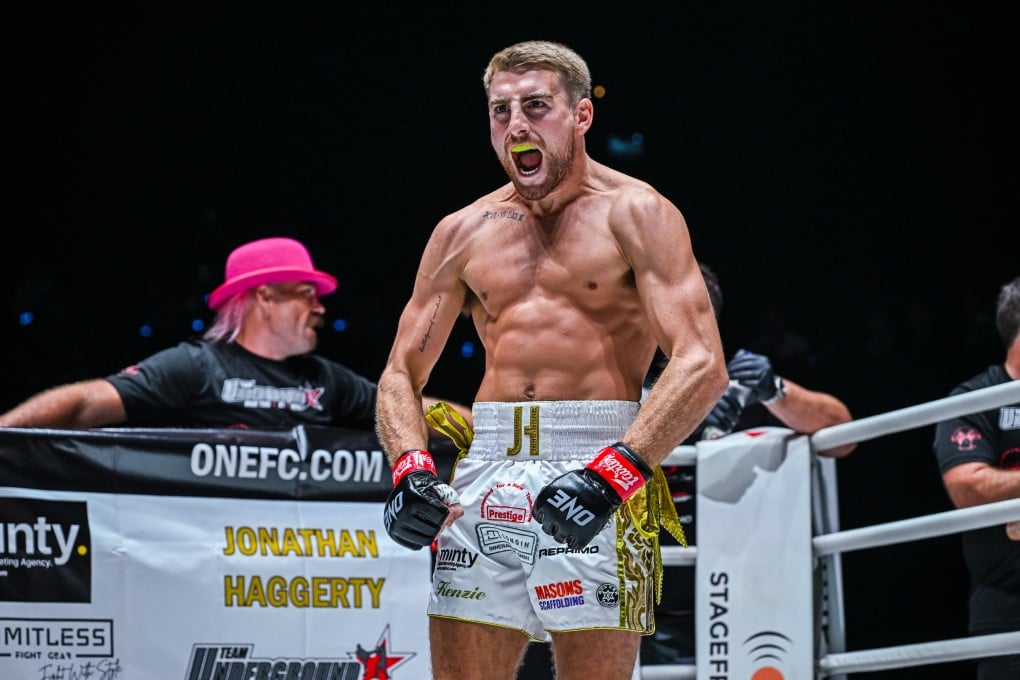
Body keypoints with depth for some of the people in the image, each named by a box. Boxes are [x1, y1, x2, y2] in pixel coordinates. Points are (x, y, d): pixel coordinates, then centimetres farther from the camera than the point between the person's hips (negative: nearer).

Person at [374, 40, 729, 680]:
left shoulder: (635, 214, 1)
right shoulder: (463, 232, 15)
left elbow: (703, 365, -10)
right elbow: (401, 373, 17)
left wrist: (612, 474, -23)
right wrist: (411, 469, -5)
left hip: (599, 473, -4)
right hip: (484, 479, 4)